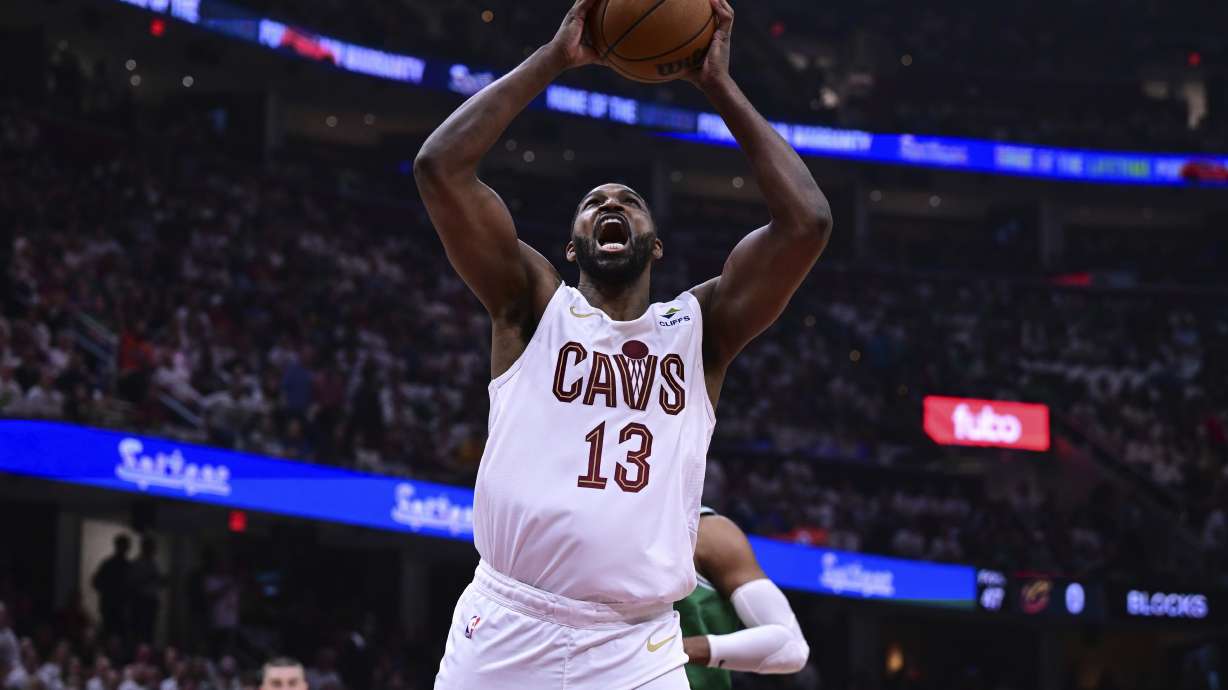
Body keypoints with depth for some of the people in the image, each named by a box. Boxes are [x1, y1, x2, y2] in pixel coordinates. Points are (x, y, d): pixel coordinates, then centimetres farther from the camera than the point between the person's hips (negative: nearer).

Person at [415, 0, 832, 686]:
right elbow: (440, 167, -3)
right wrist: (555, 58, 1)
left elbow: (808, 221, -1)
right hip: (503, 631, -1)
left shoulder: (698, 328, 11)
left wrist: (719, 84, 3)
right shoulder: (536, 307, 8)